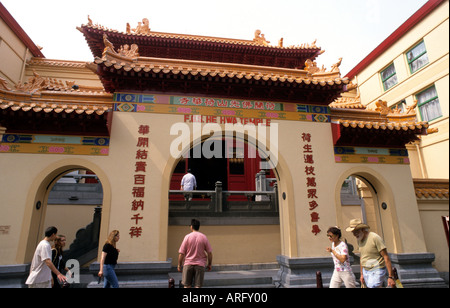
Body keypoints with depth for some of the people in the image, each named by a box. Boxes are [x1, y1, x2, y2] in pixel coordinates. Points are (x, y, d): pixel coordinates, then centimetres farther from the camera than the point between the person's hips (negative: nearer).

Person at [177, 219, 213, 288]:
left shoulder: (187, 237, -5)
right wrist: (209, 264, 11)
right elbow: (209, 253, 0)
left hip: (188, 264, 0)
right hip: (200, 264, 1)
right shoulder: (204, 237, -1)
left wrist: (179, 265, 6)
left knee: (187, 285, 11)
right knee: (198, 286, 5)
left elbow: (181, 253, -5)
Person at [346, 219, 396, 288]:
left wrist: (390, 277, -17)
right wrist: (362, 274, 17)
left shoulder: (375, 238, -17)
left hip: (377, 272, -7)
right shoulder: (359, 240, 6)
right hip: (366, 271, 7)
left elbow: (386, 257, -16)